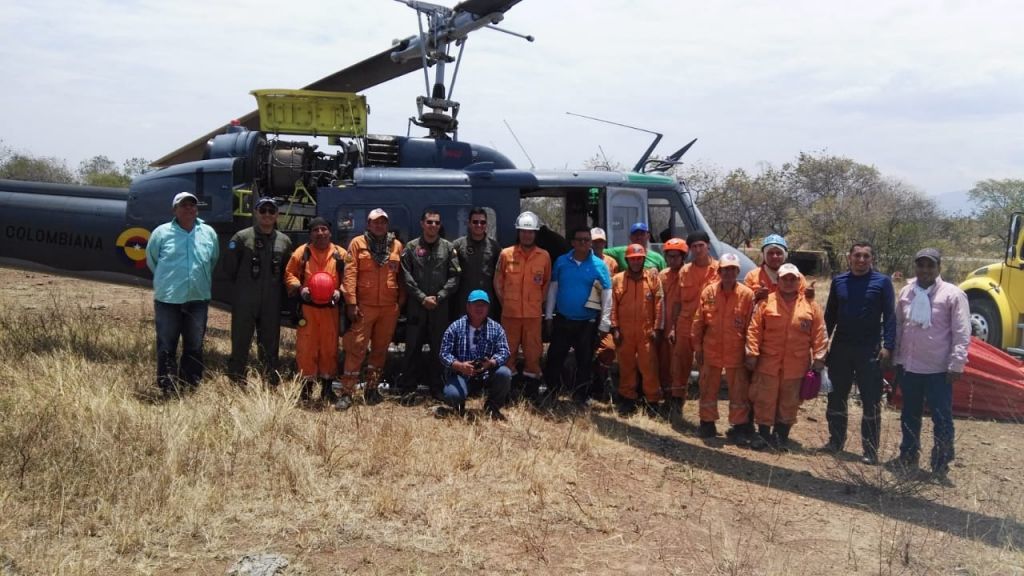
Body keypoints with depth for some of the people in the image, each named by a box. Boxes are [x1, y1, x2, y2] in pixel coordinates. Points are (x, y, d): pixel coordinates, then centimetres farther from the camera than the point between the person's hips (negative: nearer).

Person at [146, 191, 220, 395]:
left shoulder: (209, 233, 5)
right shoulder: (162, 232, -3)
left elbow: (214, 261, 16)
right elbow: (151, 260, 9)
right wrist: (167, 280, 11)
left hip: (198, 299, 3)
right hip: (168, 299, -3)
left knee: (194, 347, 11)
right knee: (166, 347, 2)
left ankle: (191, 386, 22)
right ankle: (167, 389, 10)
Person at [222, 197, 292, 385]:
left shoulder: (284, 241, 7)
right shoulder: (242, 237, -2)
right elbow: (229, 267, 3)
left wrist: (275, 289, 8)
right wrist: (244, 285, 9)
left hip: (272, 304, 3)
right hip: (244, 302, -2)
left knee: (270, 344, 9)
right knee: (240, 343, 2)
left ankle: (271, 379, 17)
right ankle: (236, 380, 10)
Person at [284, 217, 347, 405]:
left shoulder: (340, 254, 4)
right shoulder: (302, 252, 3)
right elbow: (289, 274, 6)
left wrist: (340, 291, -12)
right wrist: (299, 288, -11)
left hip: (331, 308, 1)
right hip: (307, 307, -1)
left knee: (329, 347, 6)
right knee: (306, 347, 1)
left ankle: (327, 388, 18)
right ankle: (306, 388, 12)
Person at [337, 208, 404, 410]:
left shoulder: (396, 245, 10)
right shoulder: (357, 243, 1)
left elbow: (401, 275, 12)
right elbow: (350, 273, -5)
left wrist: (401, 301, 6)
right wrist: (351, 302, -11)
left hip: (390, 307, 3)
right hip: (364, 305, -3)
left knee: (381, 348, 10)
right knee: (356, 347, -6)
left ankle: (372, 388, 22)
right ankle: (346, 393, -3)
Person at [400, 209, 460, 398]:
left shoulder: (447, 247, 5)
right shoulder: (411, 247, 3)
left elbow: (454, 276, 1)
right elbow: (406, 277, -2)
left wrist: (438, 297, -9)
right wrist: (422, 298, -10)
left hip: (440, 306, 1)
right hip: (416, 306, -1)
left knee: (439, 347, 6)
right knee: (413, 347, 3)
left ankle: (436, 387, 15)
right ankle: (408, 387, 11)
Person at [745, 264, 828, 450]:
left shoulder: (811, 305, 2)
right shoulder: (766, 302, -1)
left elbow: (819, 334, 1)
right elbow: (754, 329, -3)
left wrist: (819, 357, -4)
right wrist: (752, 353, -8)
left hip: (796, 365, 1)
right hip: (768, 361, -1)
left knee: (789, 402, 10)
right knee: (764, 400, 3)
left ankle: (781, 435, 23)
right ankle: (763, 434, 15)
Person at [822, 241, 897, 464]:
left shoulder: (882, 282, -3)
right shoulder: (839, 281, 8)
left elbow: (889, 316, -5)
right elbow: (830, 314, 12)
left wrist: (887, 346, -14)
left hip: (869, 351, -4)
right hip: (840, 348, 4)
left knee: (871, 401, 1)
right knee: (836, 397, 10)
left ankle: (870, 450, 7)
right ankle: (836, 441, 23)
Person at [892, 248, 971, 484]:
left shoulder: (953, 294, -9)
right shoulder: (906, 292, 6)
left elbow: (961, 333, -10)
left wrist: (956, 365, -14)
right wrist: (895, 357, 14)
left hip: (939, 370, -5)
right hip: (908, 367, 5)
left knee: (942, 419, 2)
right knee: (909, 415, 17)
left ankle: (941, 466, 13)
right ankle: (908, 456, 32)